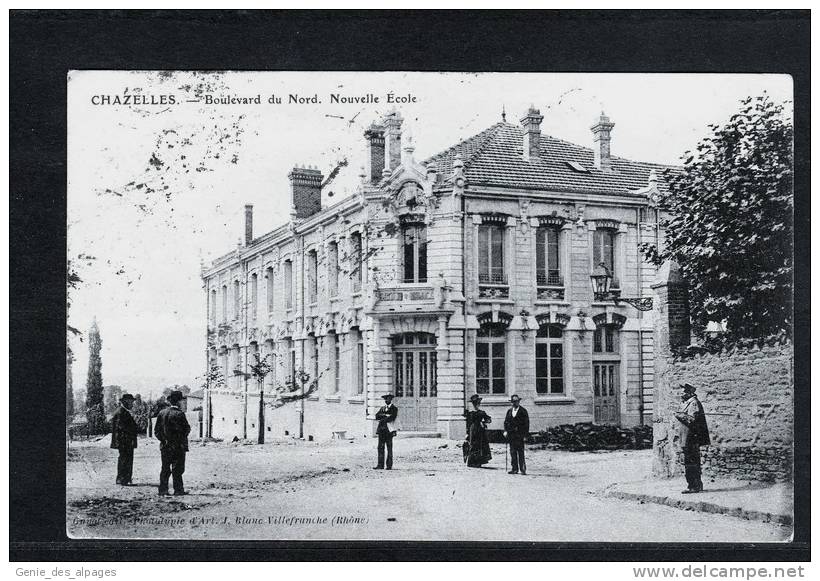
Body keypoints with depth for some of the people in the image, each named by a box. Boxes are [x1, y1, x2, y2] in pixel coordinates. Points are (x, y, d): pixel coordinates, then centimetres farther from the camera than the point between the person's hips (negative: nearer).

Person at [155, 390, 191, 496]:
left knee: (165, 469, 11)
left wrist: (163, 439, 13)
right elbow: (187, 429, -12)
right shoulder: (179, 414, -14)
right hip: (178, 446, -5)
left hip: (165, 446, 5)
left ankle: (163, 489, 11)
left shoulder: (162, 413, 3)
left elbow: (156, 430, 6)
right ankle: (178, 490, 2)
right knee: (177, 469, 1)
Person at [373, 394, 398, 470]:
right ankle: (380, 465, 3)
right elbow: (377, 416, 5)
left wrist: (382, 419, -7)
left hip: (389, 430, -5)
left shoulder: (394, 409, 4)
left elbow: (391, 418, -11)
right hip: (381, 430, 5)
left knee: (389, 448, -4)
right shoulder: (382, 408, 20)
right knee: (380, 447, 1)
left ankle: (389, 465, -2)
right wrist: (385, 415, -8)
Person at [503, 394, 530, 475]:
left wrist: (525, 435, -7)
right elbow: (506, 422, 17)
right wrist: (505, 430, 0)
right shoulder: (509, 411, 16)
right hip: (511, 434, 5)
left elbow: (526, 423, -2)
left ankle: (523, 469, -4)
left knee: (520, 452, -8)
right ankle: (515, 469, 8)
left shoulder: (523, 411, 0)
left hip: (520, 435, -5)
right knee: (512, 452, 4)